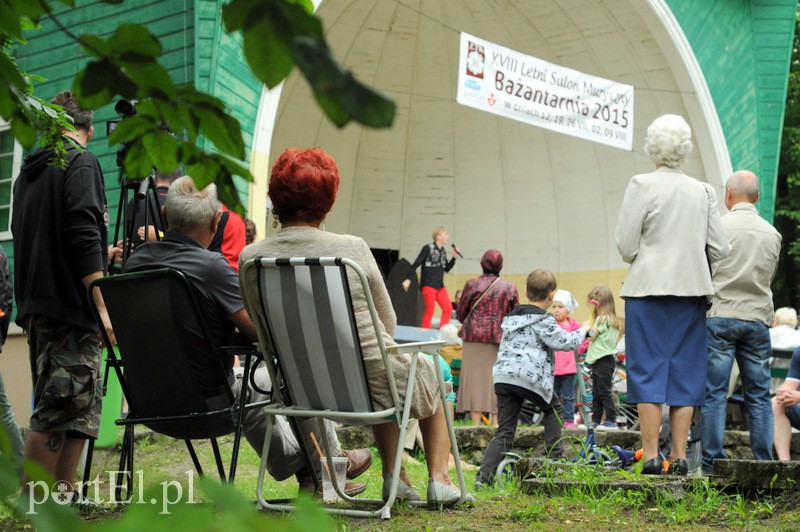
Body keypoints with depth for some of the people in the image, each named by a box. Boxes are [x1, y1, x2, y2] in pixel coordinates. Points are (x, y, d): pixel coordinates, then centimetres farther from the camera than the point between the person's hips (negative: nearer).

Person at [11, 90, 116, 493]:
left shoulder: (28, 172, 19)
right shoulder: (81, 163, -6)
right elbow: (84, 235, -17)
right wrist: (103, 306, -18)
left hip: (37, 308, 9)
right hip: (70, 307, -9)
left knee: (79, 408, 12)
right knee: (61, 407, -9)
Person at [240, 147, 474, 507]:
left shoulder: (250, 258, -8)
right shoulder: (352, 248, -16)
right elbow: (388, 325, -3)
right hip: (369, 382, -4)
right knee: (431, 373, 31)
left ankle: (394, 476, 38)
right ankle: (439, 480, 29)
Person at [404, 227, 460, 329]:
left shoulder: (443, 251, 12)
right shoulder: (428, 248, -7)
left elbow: (447, 269, 19)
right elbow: (416, 264, -9)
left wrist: (454, 257, 7)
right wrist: (408, 279, -15)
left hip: (440, 286, 7)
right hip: (428, 285, -7)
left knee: (448, 308, -4)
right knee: (430, 309, -10)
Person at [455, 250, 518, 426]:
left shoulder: (472, 285, -2)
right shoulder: (509, 288, 3)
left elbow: (460, 314, 4)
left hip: (474, 338, -1)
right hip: (499, 339, 1)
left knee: (475, 378, 1)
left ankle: (476, 421, -4)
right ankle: (495, 421, 3)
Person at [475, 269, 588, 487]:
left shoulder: (511, 317, 24)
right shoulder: (543, 320, -1)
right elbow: (563, 341, -4)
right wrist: (582, 331, 14)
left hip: (503, 376, 6)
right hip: (529, 377, -6)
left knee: (504, 431, 5)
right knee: (554, 409, 23)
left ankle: (484, 475, -9)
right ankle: (555, 455, 16)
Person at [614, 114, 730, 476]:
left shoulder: (642, 185, -6)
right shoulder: (703, 192, 6)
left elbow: (626, 245, -8)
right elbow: (719, 249, 5)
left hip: (649, 287, -3)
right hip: (692, 289, 3)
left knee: (647, 369, 0)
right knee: (685, 371, 7)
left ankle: (651, 455, -4)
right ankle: (679, 456, 6)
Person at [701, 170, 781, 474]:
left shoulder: (718, 226, -4)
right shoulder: (773, 234, 8)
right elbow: (769, 277, 16)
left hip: (720, 315, -3)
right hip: (758, 317, 3)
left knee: (714, 392, -1)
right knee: (759, 394, 7)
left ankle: (713, 461, -5)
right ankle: (763, 462, 4)